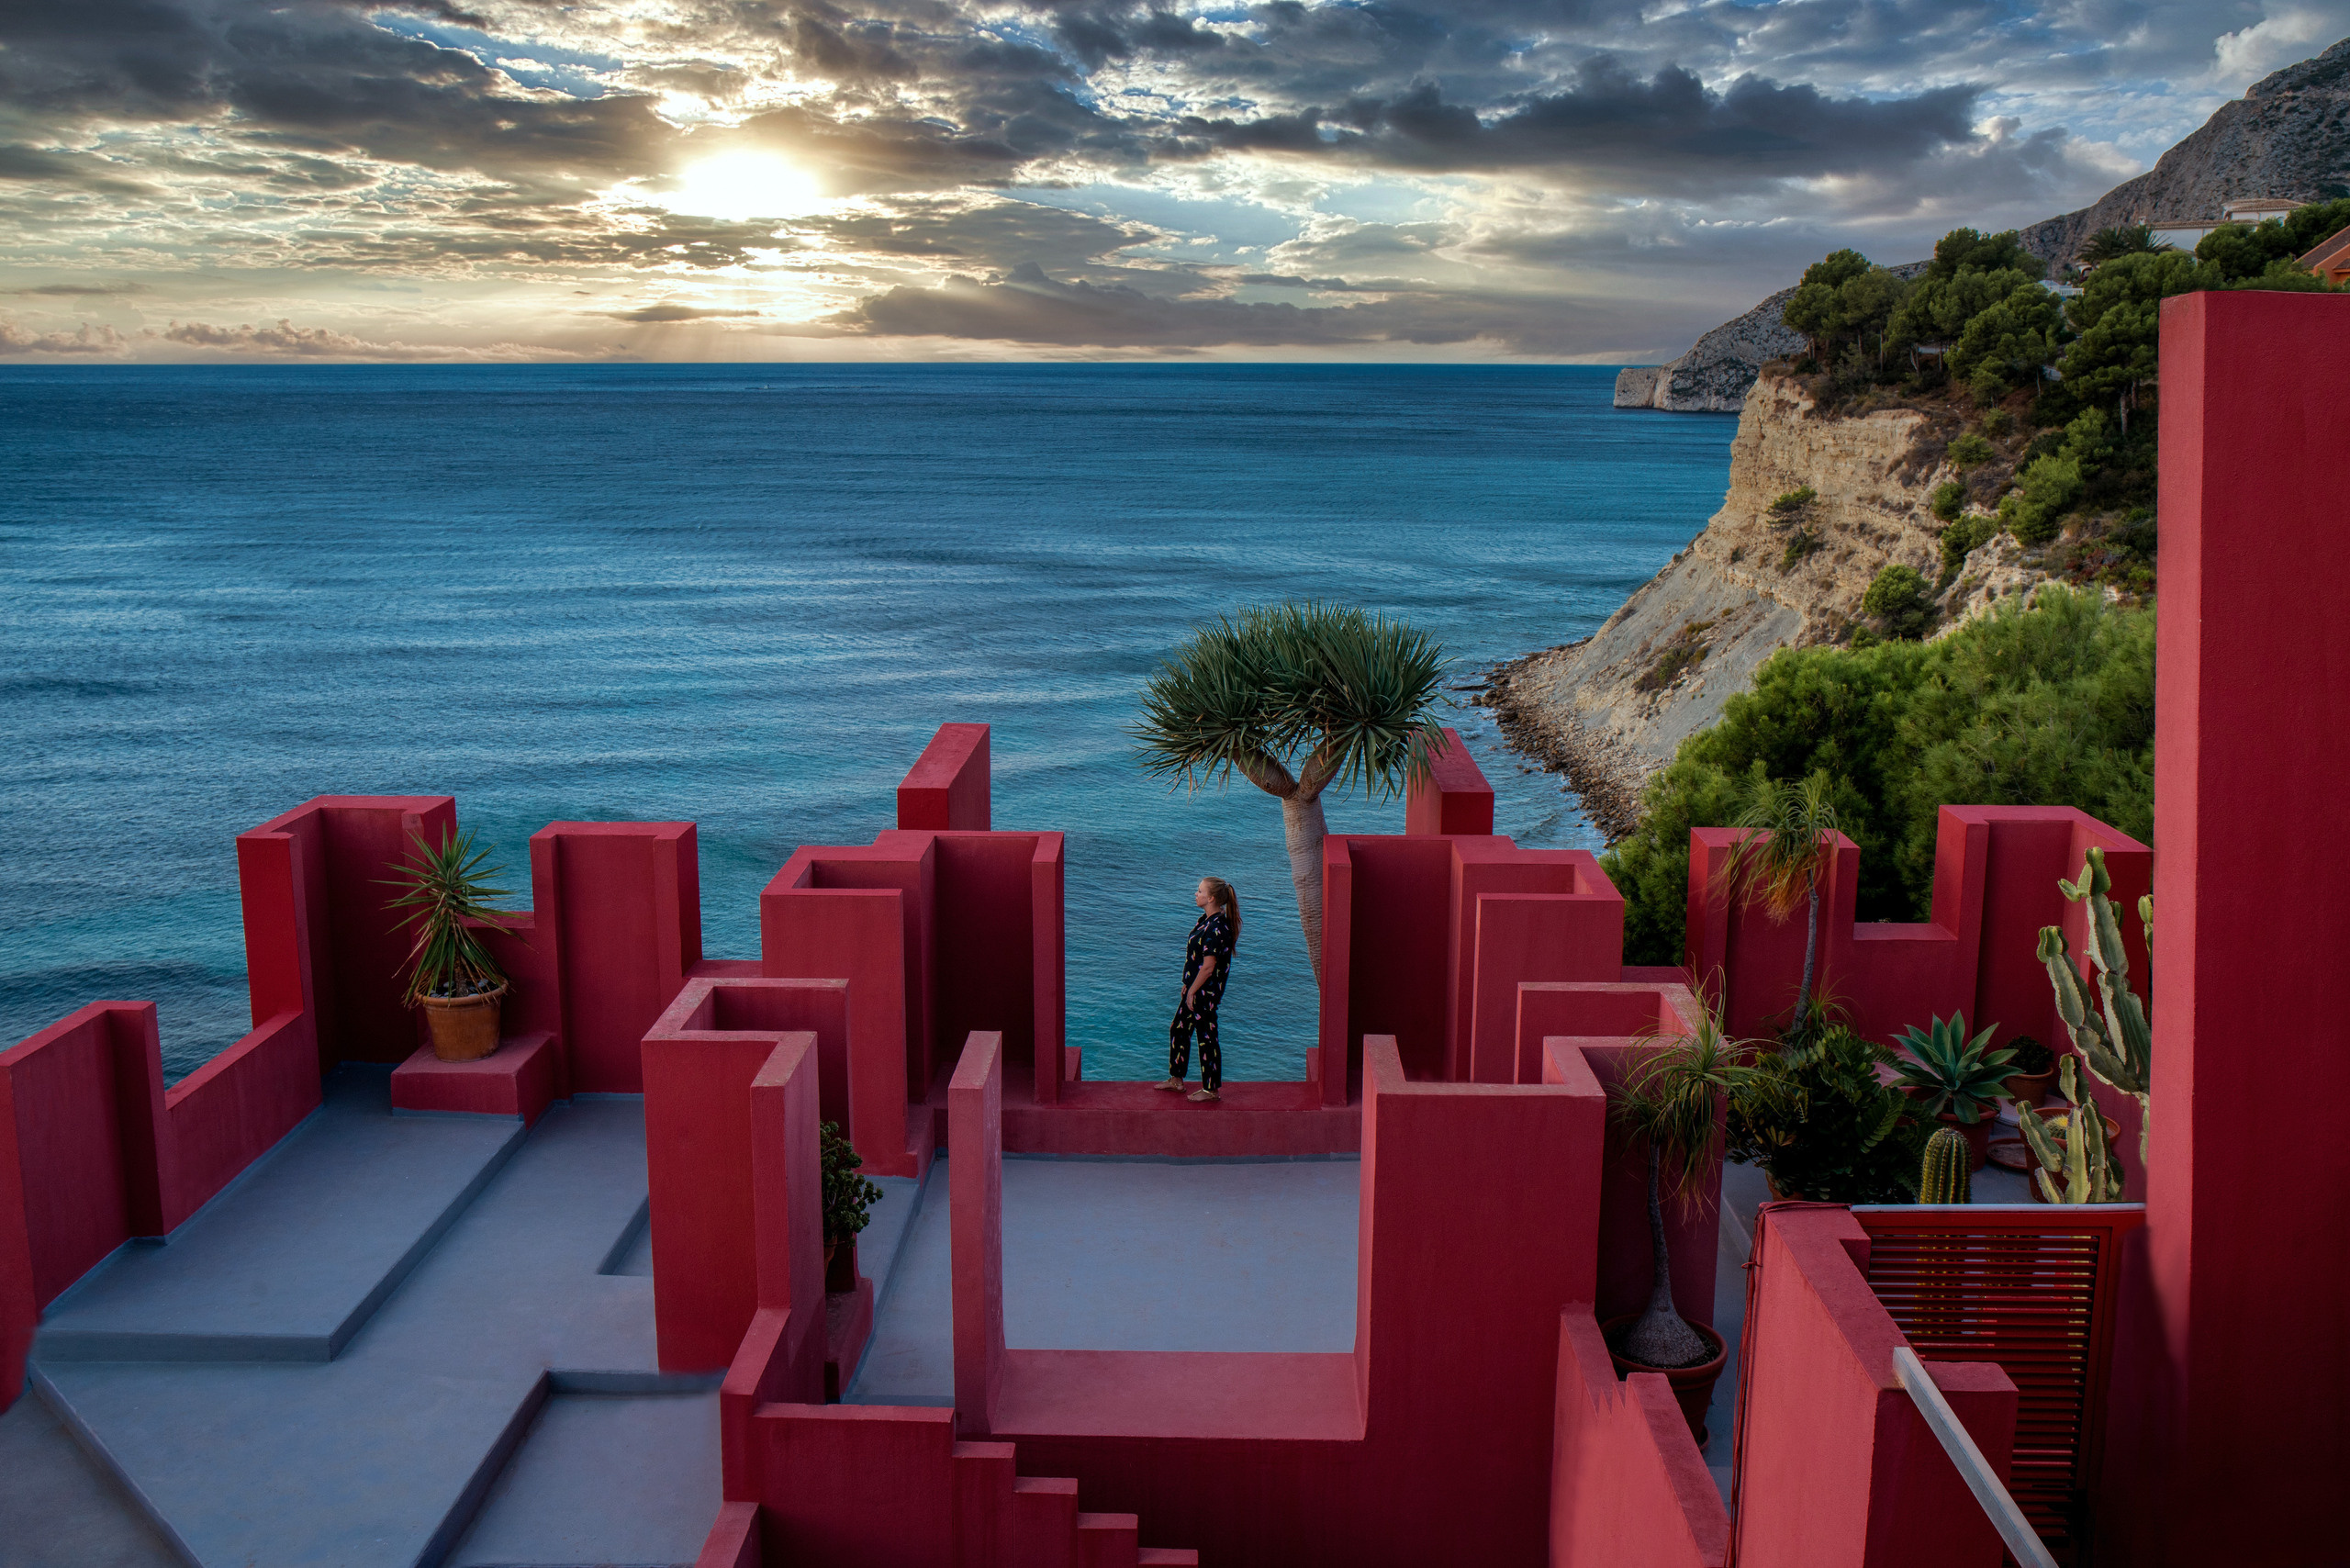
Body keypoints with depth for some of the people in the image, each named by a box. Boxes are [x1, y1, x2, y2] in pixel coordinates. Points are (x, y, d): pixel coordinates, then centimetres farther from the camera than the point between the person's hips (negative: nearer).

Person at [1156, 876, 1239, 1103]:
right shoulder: (1205, 920, 7)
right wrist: (1188, 985, 16)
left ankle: (1211, 1089, 13)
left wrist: (1192, 991, -16)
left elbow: (1208, 967, -23)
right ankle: (1176, 1079, 32)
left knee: (1206, 1037, 1)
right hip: (1196, 988, 10)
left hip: (1206, 992, -10)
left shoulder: (1216, 928, -24)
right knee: (1178, 1029, 18)